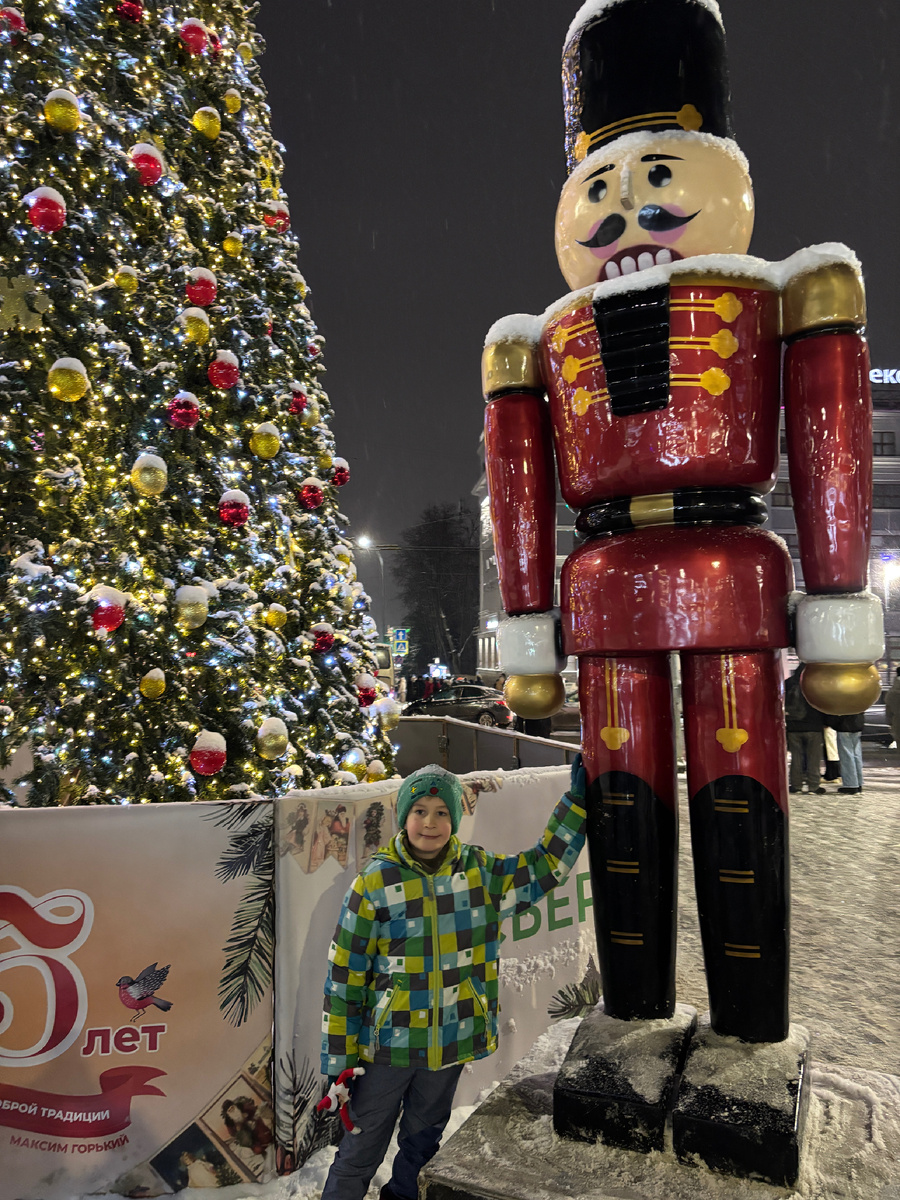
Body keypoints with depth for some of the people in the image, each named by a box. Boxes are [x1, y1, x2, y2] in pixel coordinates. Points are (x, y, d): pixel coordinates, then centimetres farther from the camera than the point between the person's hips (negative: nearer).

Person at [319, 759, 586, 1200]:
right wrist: (338, 1058, -5)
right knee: (361, 1151, 11)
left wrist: (575, 800, -7)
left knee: (423, 1144, 23)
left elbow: (546, 865, 0)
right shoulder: (374, 881, -13)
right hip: (388, 1046, -3)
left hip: (451, 1043, 3)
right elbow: (345, 974, -8)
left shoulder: (480, 870, -5)